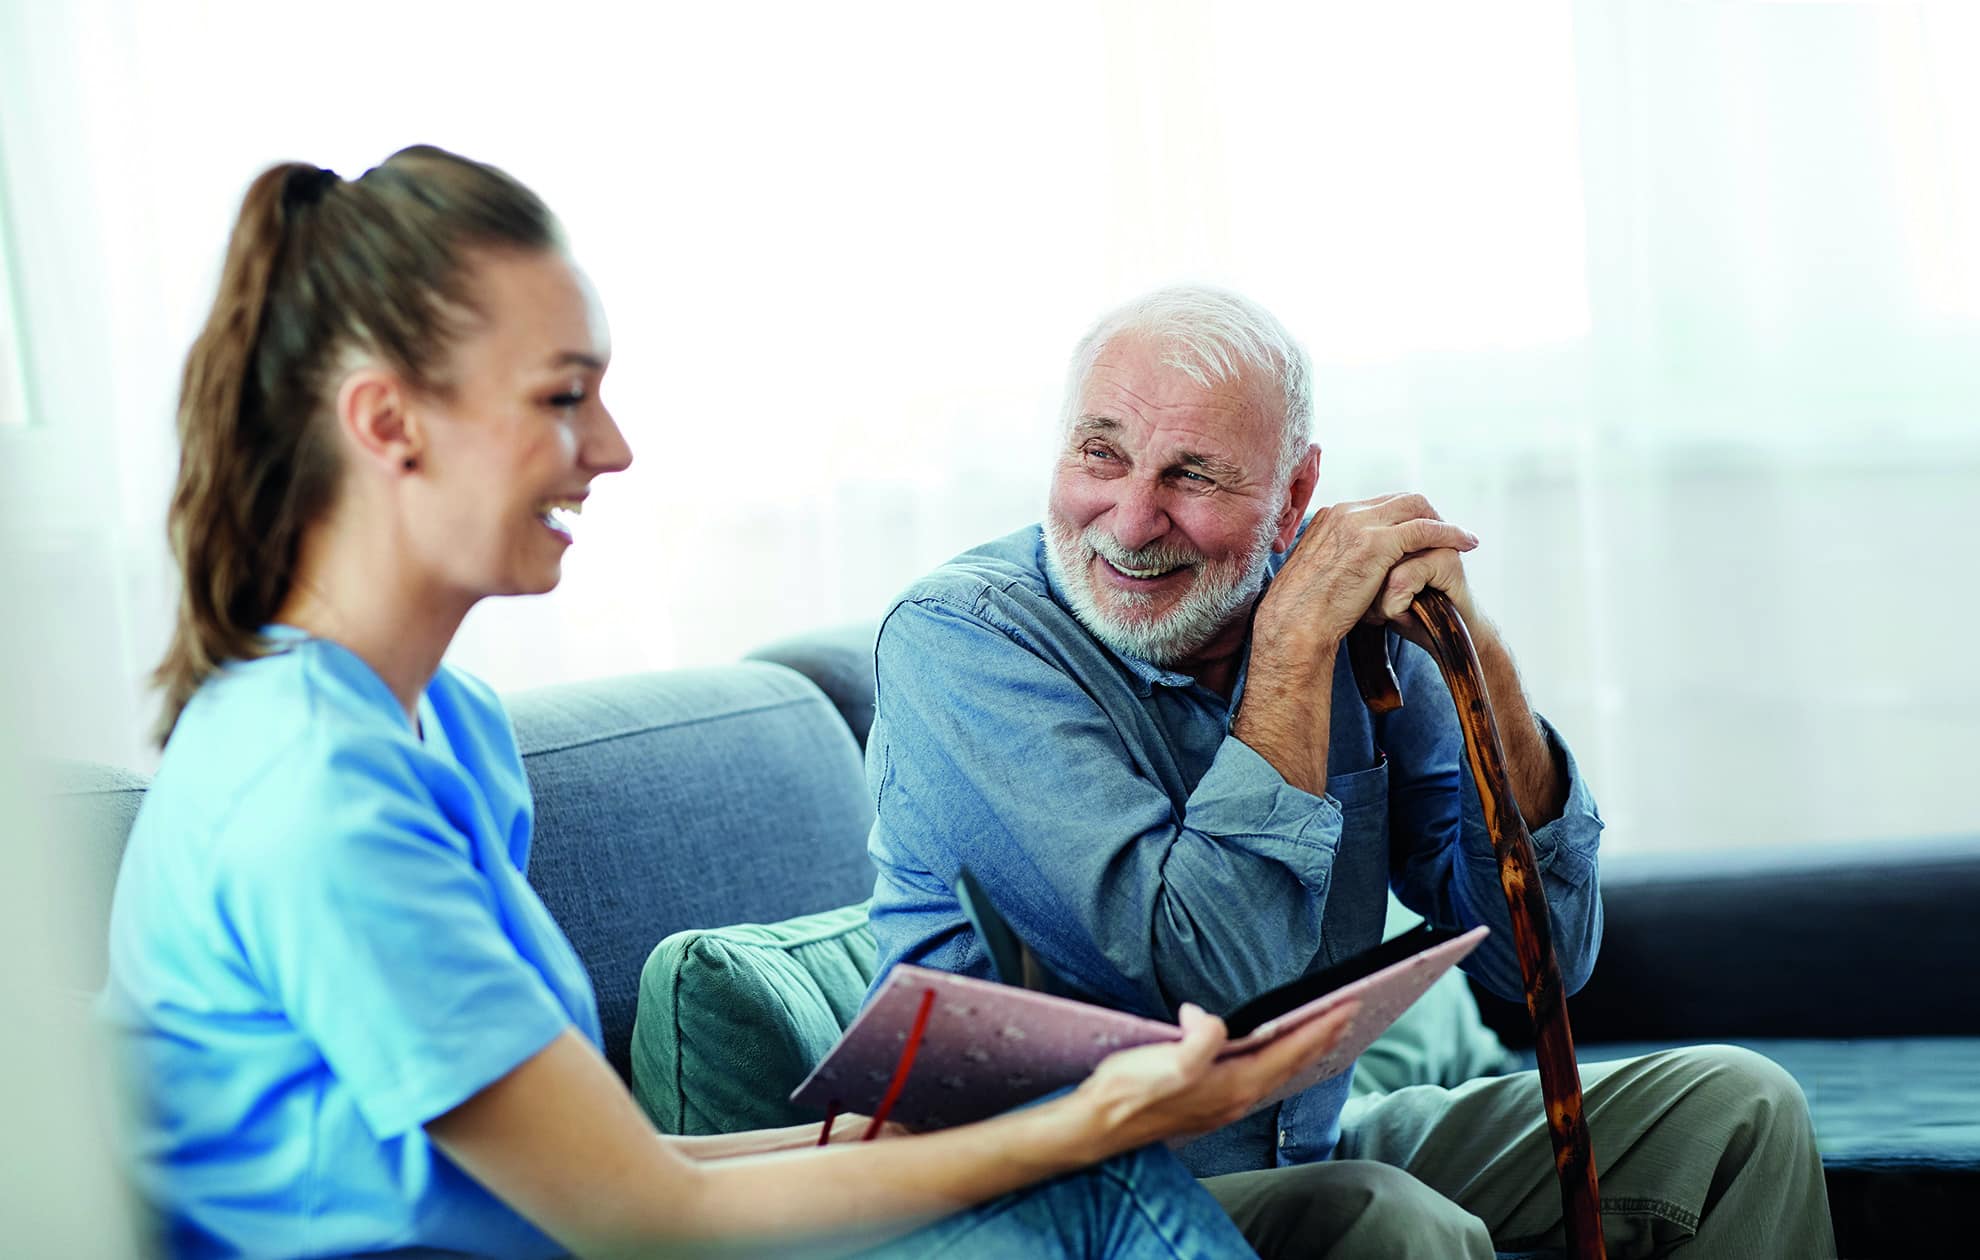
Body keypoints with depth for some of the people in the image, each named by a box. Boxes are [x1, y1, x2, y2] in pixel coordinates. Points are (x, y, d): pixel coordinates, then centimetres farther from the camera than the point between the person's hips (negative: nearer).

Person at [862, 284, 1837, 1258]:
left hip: (1308, 1155, 7)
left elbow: (1543, 955, -4)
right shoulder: (957, 638, -18)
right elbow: (1216, 977, -29)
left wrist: (1471, 646, -16)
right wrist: (1296, 641, -24)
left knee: (1729, 1104, 0)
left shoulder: (1352, 622, -1)